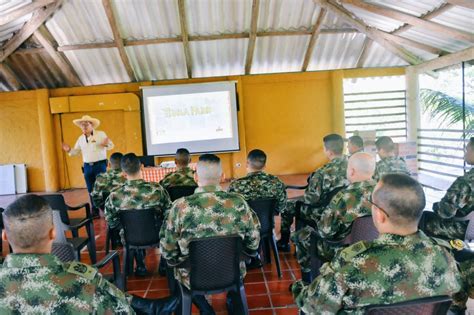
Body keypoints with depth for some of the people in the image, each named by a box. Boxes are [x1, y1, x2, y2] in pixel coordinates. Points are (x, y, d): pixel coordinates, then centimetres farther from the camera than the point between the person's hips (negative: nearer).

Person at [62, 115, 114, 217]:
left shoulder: (101, 134, -5)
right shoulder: (81, 138, 11)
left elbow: (111, 146, -12)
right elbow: (76, 151, 14)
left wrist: (107, 144, -35)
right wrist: (69, 150, -7)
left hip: (100, 165, -5)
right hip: (87, 166, 5)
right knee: (91, 190, 9)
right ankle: (95, 211, 18)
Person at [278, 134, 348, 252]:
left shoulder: (323, 173, -31)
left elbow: (311, 199, -25)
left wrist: (304, 196, -1)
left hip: (323, 213, -7)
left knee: (288, 205, 15)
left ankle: (284, 243, 30)